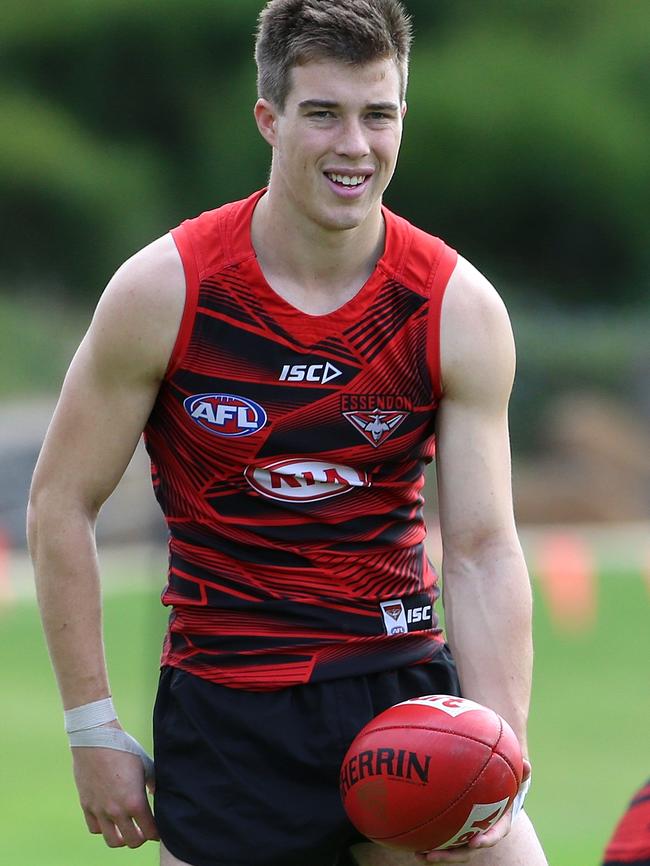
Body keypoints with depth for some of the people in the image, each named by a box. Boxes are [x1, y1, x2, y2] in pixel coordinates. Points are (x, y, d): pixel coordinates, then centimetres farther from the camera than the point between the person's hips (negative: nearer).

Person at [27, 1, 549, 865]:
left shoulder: (459, 309, -4)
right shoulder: (164, 291, -8)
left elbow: (484, 550, -5)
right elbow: (61, 503, 0)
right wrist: (94, 727, -3)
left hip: (406, 688, 1)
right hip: (225, 715, -1)